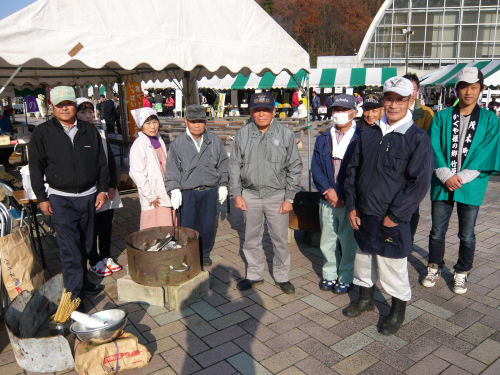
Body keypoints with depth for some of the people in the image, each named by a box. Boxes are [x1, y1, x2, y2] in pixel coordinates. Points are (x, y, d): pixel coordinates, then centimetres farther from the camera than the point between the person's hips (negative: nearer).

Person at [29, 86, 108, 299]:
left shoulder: (89, 130, 6)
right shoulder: (42, 133, -2)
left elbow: (101, 163, 10)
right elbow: (36, 168, 1)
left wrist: (102, 190, 6)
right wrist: (42, 198, -1)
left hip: (88, 196, 4)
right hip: (61, 199, -3)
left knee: (85, 245, 15)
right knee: (70, 249, -6)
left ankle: (83, 281, 32)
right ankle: (74, 294, 2)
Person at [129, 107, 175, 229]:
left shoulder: (159, 140, 11)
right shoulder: (139, 145, -13)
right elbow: (136, 174, -17)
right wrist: (151, 196, -15)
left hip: (165, 194, 7)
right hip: (153, 200, -7)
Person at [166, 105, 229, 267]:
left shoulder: (215, 141, 4)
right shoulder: (178, 144, 0)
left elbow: (223, 165, 12)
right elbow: (172, 170, 1)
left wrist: (223, 185, 9)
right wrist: (174, 190, -7)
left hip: (210, 191, 1)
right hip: (187, 193, -1)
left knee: (208, 225, 9)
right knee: (187, 226, 3)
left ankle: (204, 254, 30)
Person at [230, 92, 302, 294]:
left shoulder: (285, 134, -3)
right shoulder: (242, 134, 2)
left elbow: (294, 167, -1)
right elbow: (234, 166, 7)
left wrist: (289, 198, -4)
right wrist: (237, 194, 2)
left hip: (277, 195, -2)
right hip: (250, 195, 2)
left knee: (280, 239, 8)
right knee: (251, 239, 13)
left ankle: (282, 276, 27)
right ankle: (254, 274, 32)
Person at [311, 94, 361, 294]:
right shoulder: (323, 139, 8)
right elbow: (316, 168, 3)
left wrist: (344, 196, -13)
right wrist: (328, 190, -11)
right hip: (327, 200, 4)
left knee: (348, 241, 8)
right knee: (327, 240, 13)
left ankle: (345, 277, 26)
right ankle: (329, 274, 32)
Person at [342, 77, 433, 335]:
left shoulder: (418, 139, -10)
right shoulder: (368, 135, 5)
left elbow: (419, 182, -14)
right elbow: (353, 170, 9)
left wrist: (395, 216, -15)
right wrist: (351, 206, 3)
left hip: (392, 219, -5)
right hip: (363, 215, 5)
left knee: (392, 266, 6)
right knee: (363, 258, 20)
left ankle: (398, 311, 31)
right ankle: (365, 299, 43)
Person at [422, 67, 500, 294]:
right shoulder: (442, 117, 5)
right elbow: (434, 148, -3)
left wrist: (462, 177, -14)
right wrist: (446, 176, -15)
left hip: (471, 186, 0)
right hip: (442, 184, 1)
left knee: (467, 235, 10)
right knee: (437, 231, 11)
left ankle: (462, 274, 30)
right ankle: (434, 267, 32)